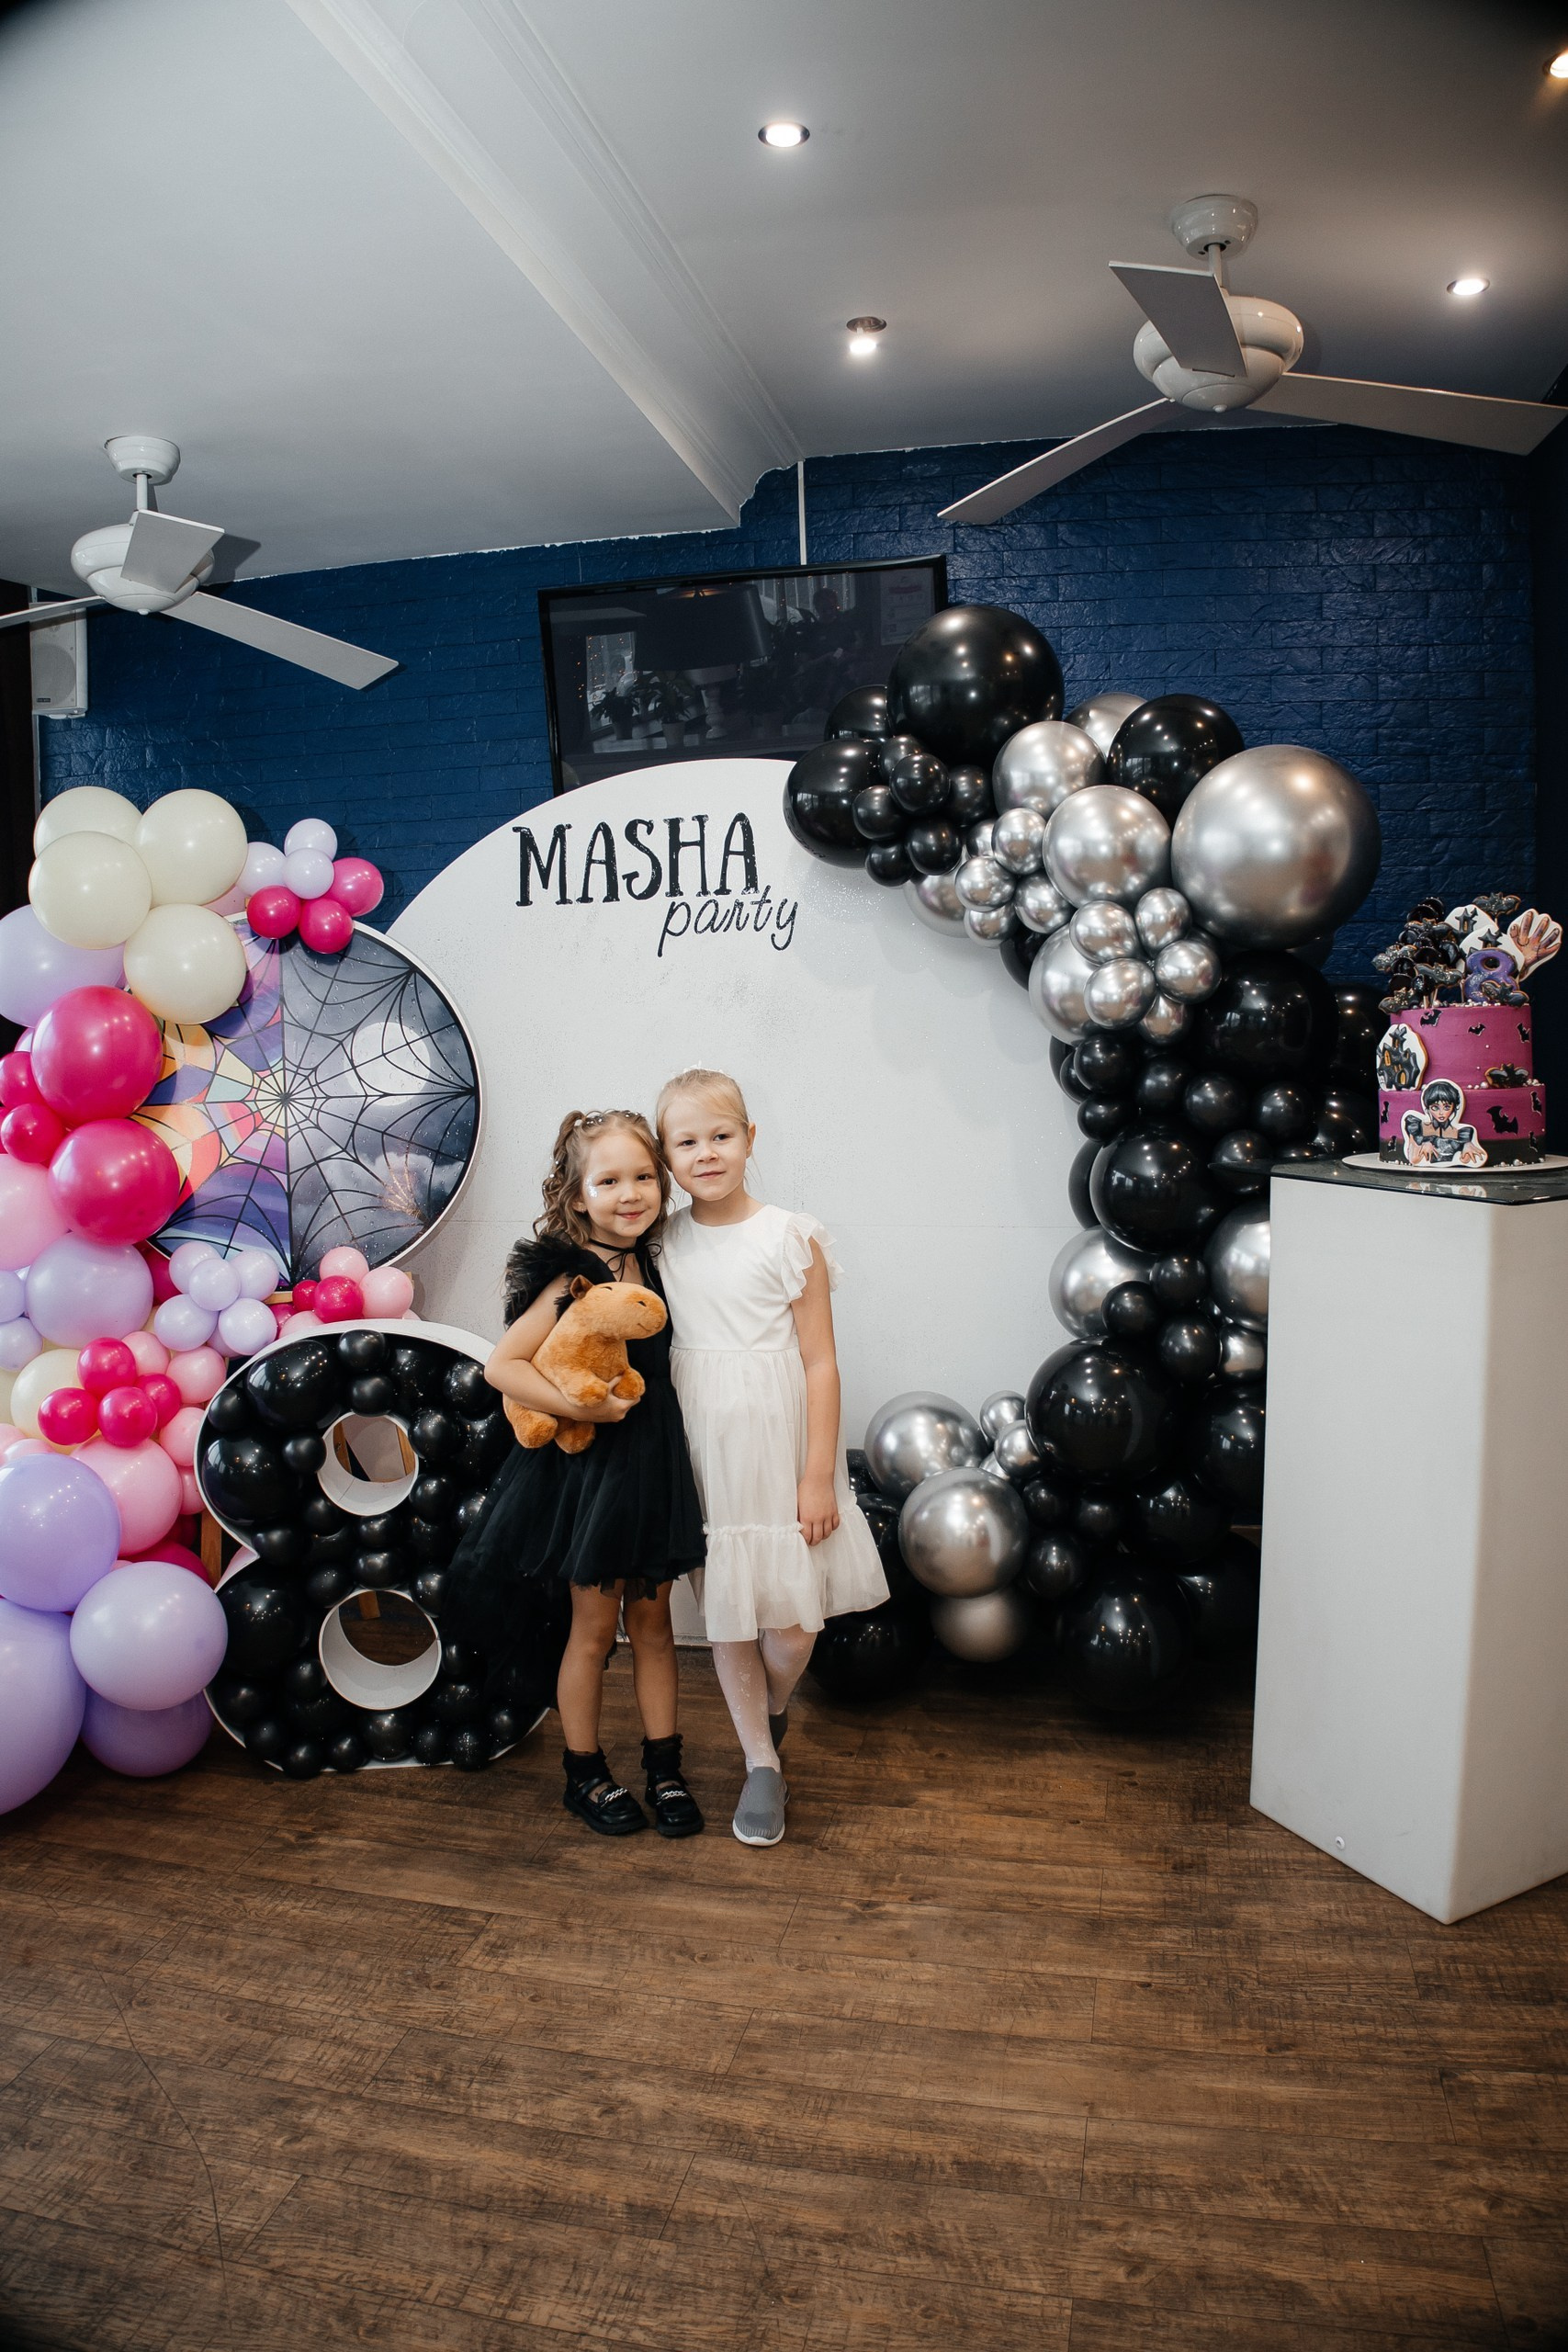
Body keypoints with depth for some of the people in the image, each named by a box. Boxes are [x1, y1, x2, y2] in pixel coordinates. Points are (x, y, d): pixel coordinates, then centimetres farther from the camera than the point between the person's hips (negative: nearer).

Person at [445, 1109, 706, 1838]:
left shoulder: (652, 1265, 2)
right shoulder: (572, 1280, -17)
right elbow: (502, 1365, -19)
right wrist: (581, 1408, -25)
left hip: (654, 1468, 6)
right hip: (590, 1470, -5)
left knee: (652, 1622, 16)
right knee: (594, 1629, 10)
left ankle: (664, 1768, 29)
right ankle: (585, 1775, 29)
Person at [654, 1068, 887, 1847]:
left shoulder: (790, 1237, -8)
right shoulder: (662, 1241, 2)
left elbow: (820, 1363, -7)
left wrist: (818, 1476, -10)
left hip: (775, 1445, -3)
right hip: (700, 1451, 3)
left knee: (791, 1628, -1)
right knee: (725, 1617, 10)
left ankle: (774, 1711, 34)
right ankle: (761, 1765, 29)